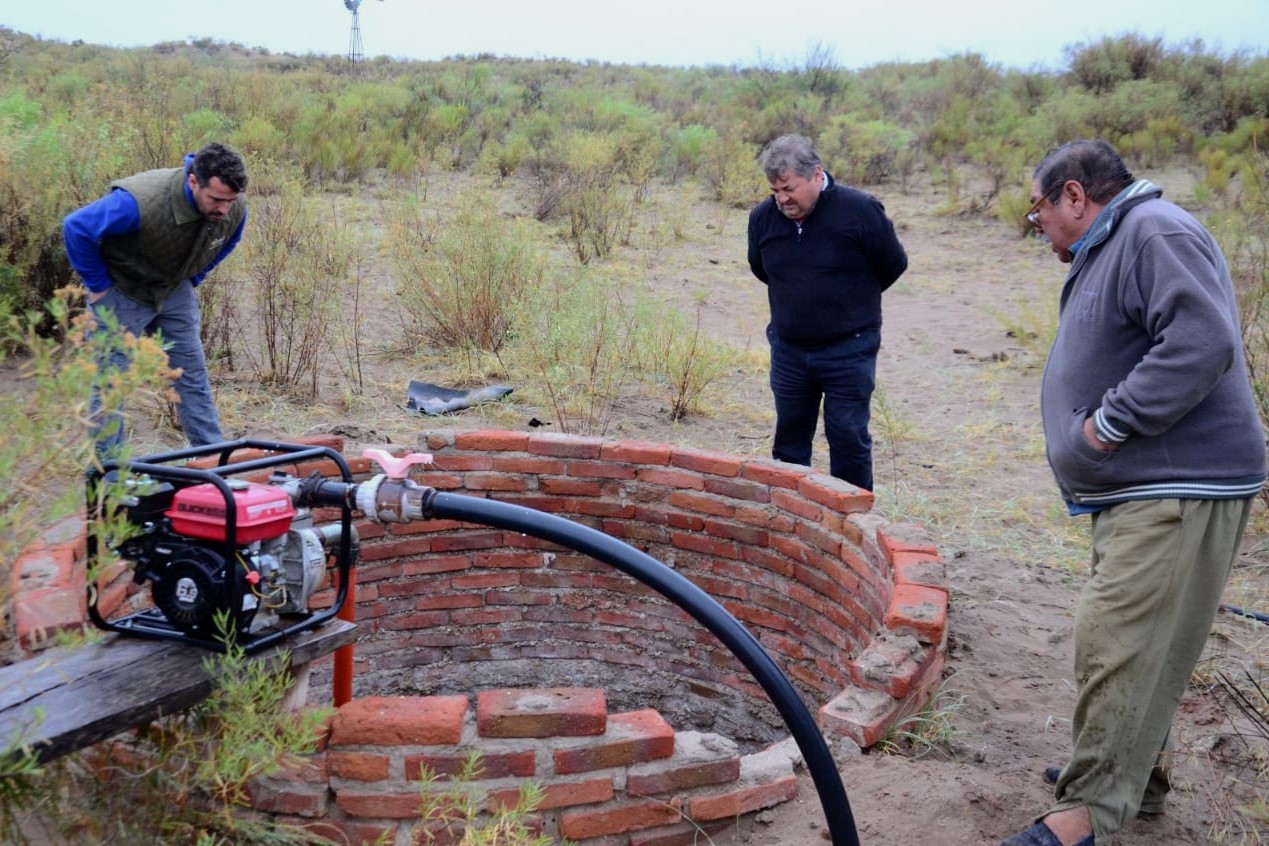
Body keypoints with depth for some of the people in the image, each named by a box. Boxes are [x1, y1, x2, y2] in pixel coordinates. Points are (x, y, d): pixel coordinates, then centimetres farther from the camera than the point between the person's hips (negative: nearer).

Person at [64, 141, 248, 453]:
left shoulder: (235, 210, -18)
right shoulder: (142, 202, -37)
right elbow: (76, 228, -25)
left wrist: (191, 279, 6)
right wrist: (98, 284, -17)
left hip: (175, 293, 5)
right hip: (122, 295, -5)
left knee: (193, 379, 5)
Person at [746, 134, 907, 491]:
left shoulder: (860, 210, -16)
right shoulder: (763, 217, -4)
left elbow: (893, 264, -1)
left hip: (848, 351, -4)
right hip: (788, 350, 4)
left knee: (849, 438, 4)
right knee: (789, 438, 12)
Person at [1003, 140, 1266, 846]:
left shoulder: (1157, 233, -14)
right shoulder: (1111, 250, 19)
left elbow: (1201, 343, -27)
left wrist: (1110, 423, -23)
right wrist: (1102, 427, 14)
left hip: (1178, 493, -11)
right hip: (1146, 489, 11)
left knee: (1119, 644, -11)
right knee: (1143, 644, 19)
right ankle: (1139, 773, 33)